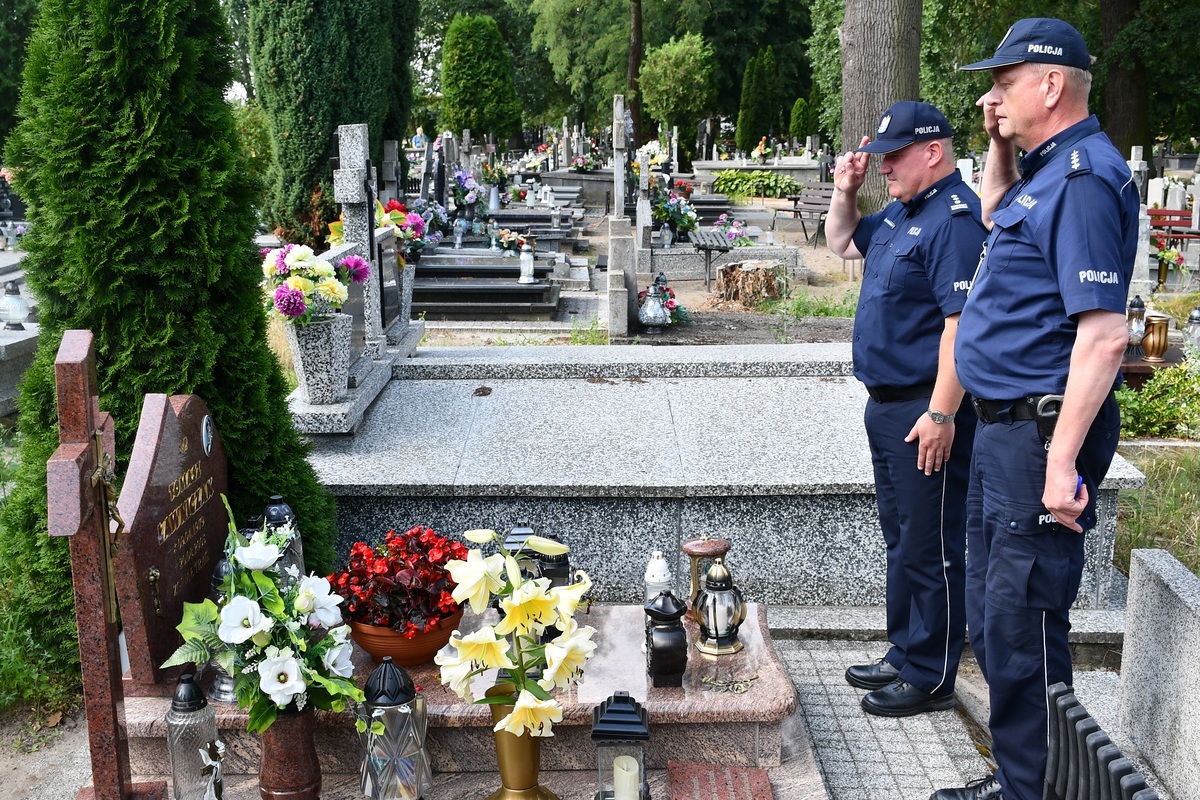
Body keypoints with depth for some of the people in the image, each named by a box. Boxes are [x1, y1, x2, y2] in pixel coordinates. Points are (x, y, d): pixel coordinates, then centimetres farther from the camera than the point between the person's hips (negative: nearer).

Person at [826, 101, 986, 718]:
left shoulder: (955, 218, -18)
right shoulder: (901, 212, 13)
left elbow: (962, 322, -24)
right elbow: (843, 244, 30)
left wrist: (941, 413, -26)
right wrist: (845, 192, 12)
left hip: (927, 412, -10)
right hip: (887, 406, 10)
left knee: (929, 550, 0)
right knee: (901, 539, 18)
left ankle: (930, 679, 12)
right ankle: (904, 656, 31)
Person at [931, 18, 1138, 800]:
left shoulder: (1085, 177, -18)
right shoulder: (1046, 170, 12)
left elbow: (1104, 333, -26)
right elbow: (998, 219, 37)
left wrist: (1063, 459, -28)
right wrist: (999, 147, 19)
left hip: (1041, 433, -11)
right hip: (1004, 427, 11)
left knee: (1021, 626, -3)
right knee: (993, 617, 19)